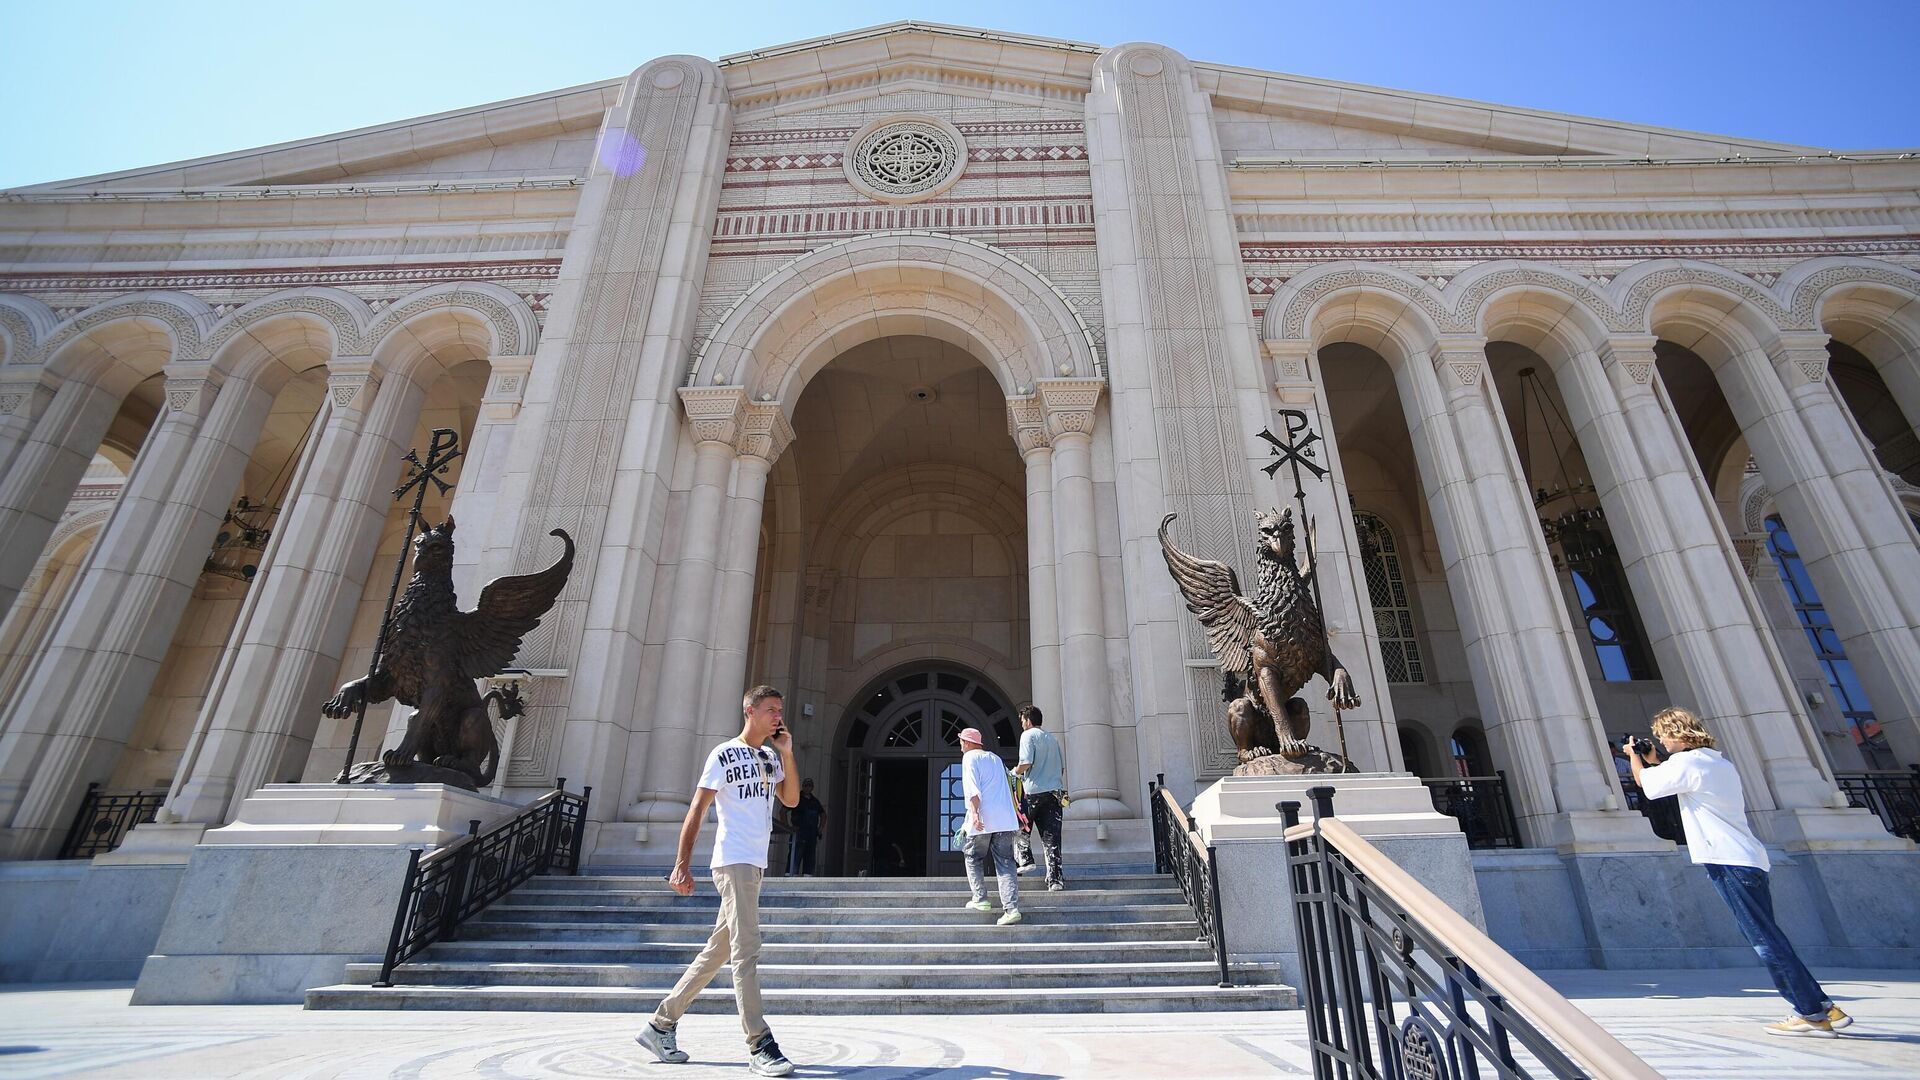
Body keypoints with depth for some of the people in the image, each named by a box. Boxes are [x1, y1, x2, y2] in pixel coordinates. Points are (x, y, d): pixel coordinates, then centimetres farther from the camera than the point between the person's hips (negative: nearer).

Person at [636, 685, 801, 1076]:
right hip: (734, 862, -8)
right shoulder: (724, 754, -5)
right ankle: (759, 1045, -6)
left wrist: (787, 753, 1)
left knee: (717, 951, 12)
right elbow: (696, 810, -8)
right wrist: (682, 864, -14)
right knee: (746, 949, -10)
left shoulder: (771, 757, 16)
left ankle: (660, 1025, 23)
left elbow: (791, 799, 9)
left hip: (756, 865, 8)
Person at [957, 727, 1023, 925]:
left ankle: (980, 899, 11)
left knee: (973, 858, 15)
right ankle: (1012, 908, -8)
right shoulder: (996, 758, 23)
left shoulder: (970, 758, 3)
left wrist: (974, 812, -21)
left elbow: (972, 787, -11)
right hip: (1006, 819, 5)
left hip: (983, 819, -5)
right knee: (1005, 863, 2)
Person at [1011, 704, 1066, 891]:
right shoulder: (1053, 738, 17)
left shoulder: (1028, 735, -3)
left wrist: (1016, 771, 3)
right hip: (1055, 791, 5)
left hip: (1034, 791, -5)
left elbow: (1026, 763, -15)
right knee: (1051, 837, 2)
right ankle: (1055, 879, -4)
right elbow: (1062, 768, 19)